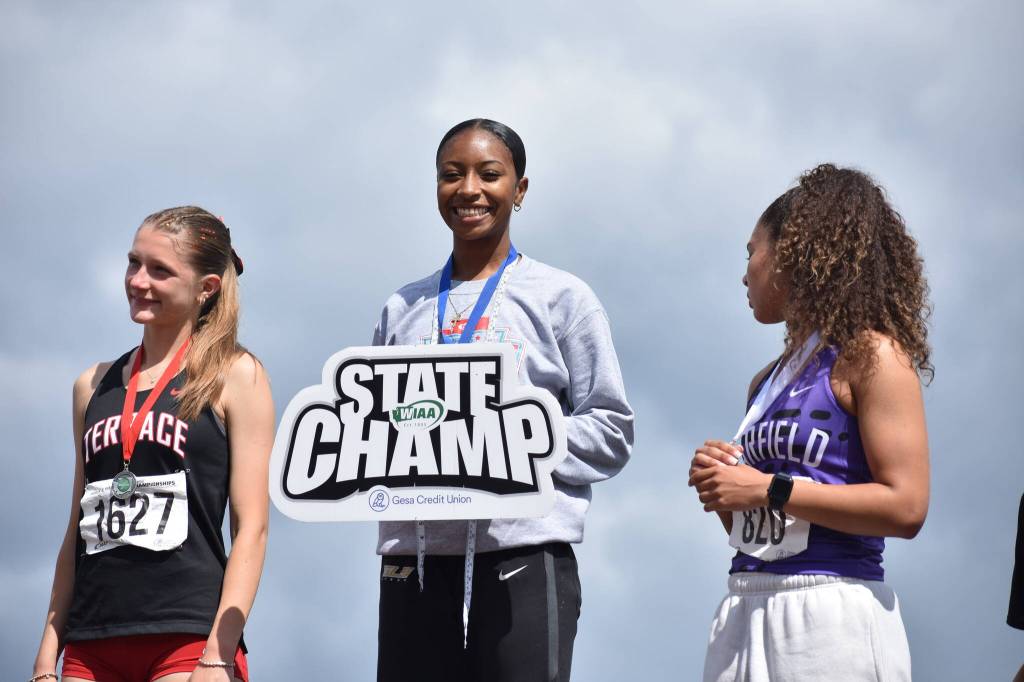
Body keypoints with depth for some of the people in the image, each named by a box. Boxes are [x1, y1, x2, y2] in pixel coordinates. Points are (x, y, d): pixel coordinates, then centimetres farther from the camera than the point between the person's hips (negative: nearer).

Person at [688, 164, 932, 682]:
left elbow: (905, 508, -15)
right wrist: (720, 486, 1)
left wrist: (769, 489, -13)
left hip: (831, 613, -7)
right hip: (745, 610, 7)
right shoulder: (768, 381, 18)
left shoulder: (871, 355, -4)